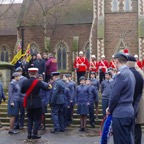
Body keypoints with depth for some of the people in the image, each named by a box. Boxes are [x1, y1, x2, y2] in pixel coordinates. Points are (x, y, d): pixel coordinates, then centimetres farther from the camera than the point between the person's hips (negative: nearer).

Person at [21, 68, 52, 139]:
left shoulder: (25, 82, -4)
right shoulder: (38, 82, -14)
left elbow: (22, 91, 8)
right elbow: (46, 88, -3)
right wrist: (49, 86, 19)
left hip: (29, 103, 4)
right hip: (37, 103, -3)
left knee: (30, 118, 15)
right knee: (37, 119, 6)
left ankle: (29, 134, 11)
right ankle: (34, 134, 3)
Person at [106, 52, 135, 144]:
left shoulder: (121, 74, -17)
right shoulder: (130, 73, 12)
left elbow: (114, 95, -17)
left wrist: (109, 109, 1)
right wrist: (112, 108, 15)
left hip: (121, 113, -9)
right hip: (129, 111, 9)